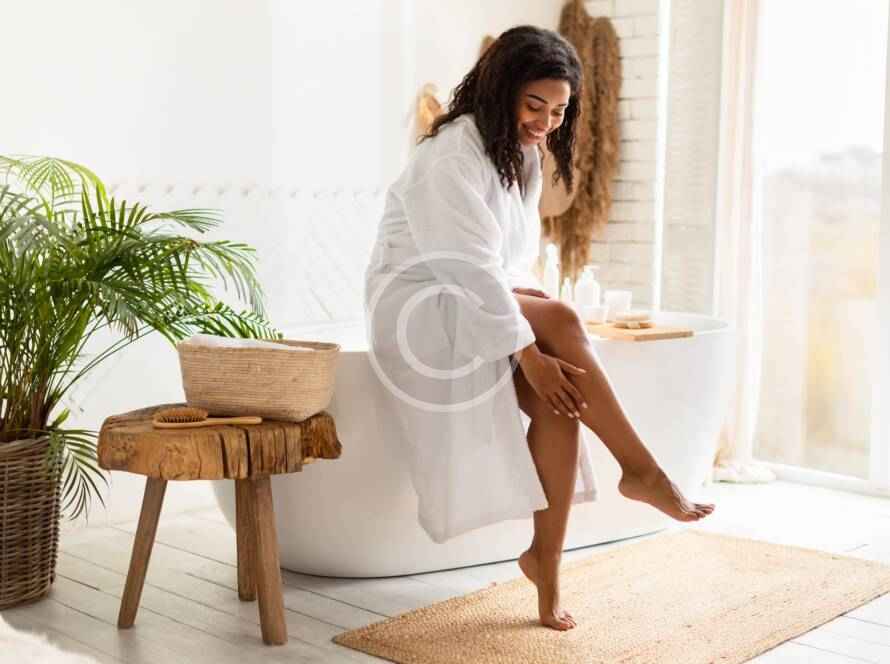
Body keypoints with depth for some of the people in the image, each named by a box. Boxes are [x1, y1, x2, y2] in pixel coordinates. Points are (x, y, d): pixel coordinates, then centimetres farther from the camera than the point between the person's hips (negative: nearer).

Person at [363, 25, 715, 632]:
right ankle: (642, 470, -22)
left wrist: (529, 302, -5)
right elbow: (470, 266, -26)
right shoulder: (451, 157, -17)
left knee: (559, 400, -23)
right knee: (562, 322, -31)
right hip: (421, 309, -7)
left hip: (485, 304, 7)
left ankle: (546, 561, -17)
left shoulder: (523, 155, 10)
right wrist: (530, 350, -30)